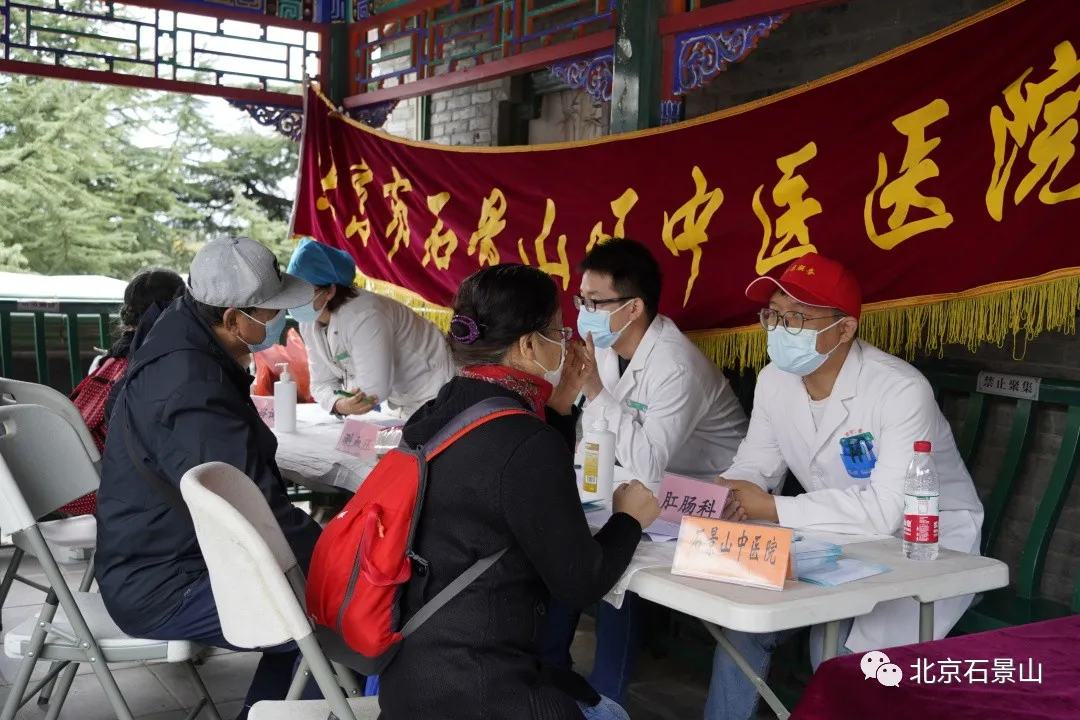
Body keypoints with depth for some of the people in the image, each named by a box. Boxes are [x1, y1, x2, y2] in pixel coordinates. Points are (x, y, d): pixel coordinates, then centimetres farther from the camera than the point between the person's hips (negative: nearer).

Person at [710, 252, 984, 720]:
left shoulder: (901, 391, -28)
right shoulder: (773, 380, -6)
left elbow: (887, 510, -33)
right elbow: (755, 467, -2)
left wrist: (772, 509, -33)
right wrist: (723, 494, -26)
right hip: (838, 542, 6)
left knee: (840, 655, -24)